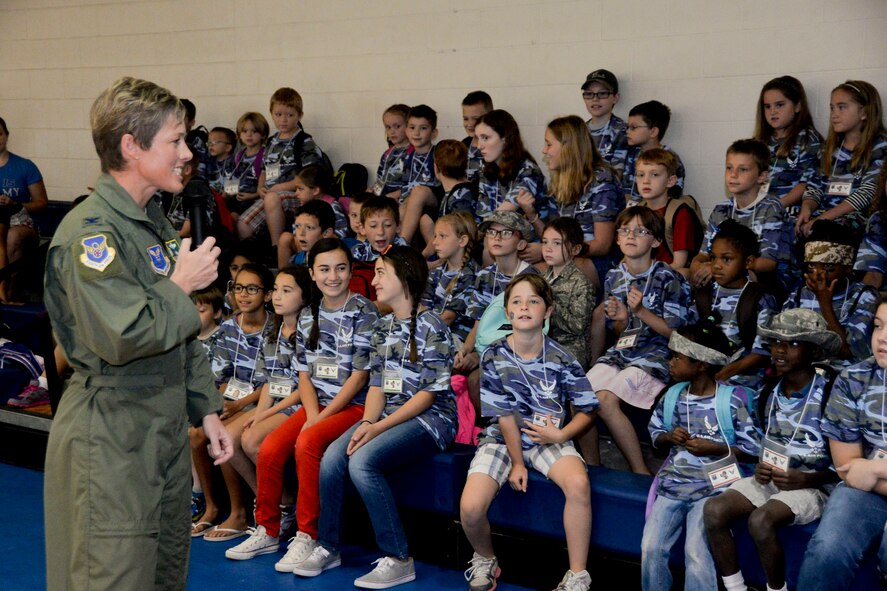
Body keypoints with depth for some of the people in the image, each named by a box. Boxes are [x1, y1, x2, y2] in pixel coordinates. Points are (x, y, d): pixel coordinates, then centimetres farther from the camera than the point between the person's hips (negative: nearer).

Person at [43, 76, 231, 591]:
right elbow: (125, 335, -29)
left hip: (166, 428, 9)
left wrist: (207, 410, 14)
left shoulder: (155, 222, 13)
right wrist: (182, 286, -14)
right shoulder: (89, 233, -18)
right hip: (110, 440, -9)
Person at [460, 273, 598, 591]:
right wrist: (516, 463, -8)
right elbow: (505, 415, -7)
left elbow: (587, 409, 0)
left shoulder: (561, 359, -8)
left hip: (549, 437, 0)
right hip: (503, 437, 0)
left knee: (578, 483, -33)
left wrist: (560, 435, -15)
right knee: (470, 507, -23)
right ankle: (485, 560, 12)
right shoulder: (494, 356, -9)